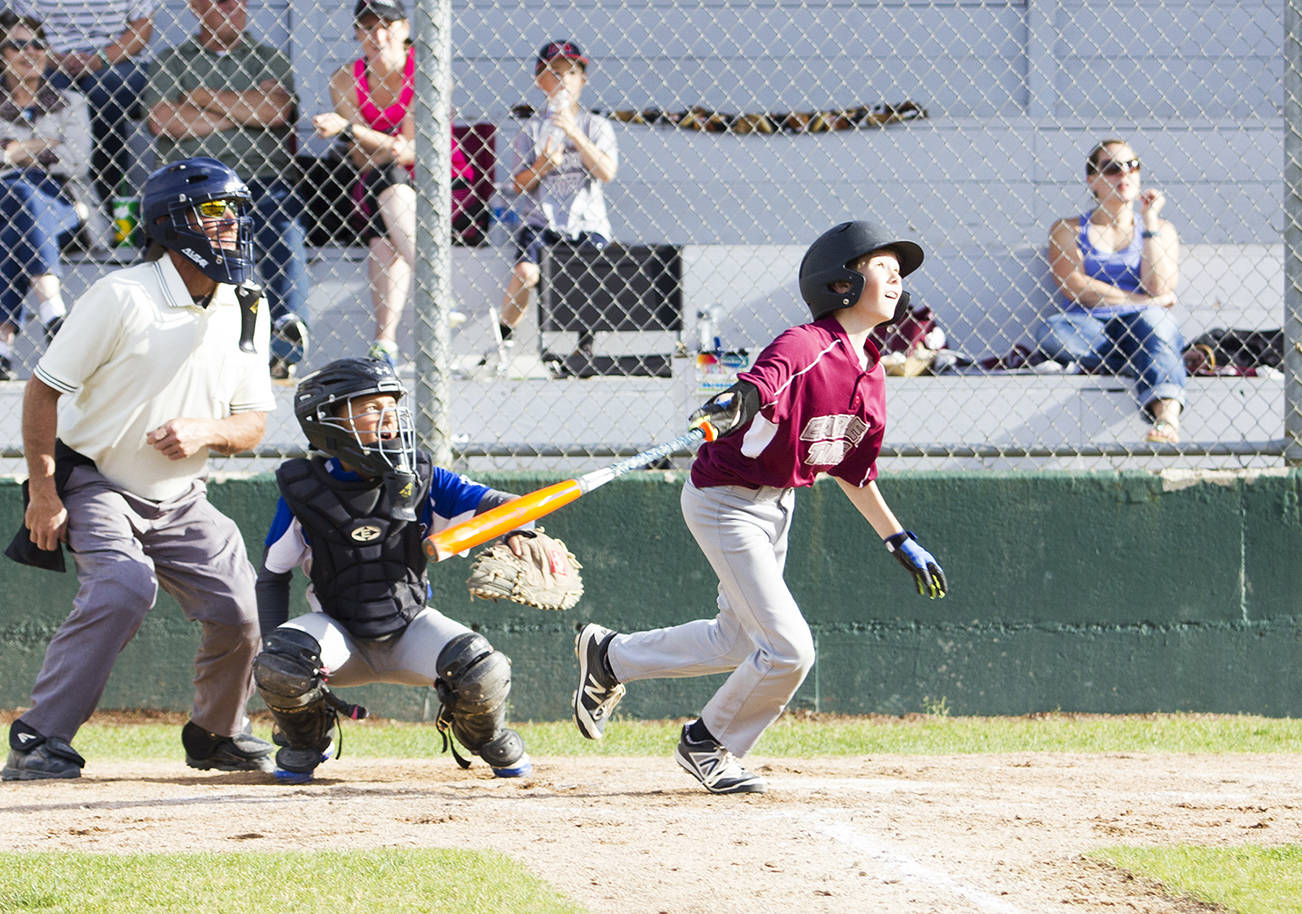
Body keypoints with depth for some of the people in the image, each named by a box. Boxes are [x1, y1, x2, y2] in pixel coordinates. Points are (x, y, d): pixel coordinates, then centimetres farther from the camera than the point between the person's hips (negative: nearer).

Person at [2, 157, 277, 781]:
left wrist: (206, 430, -18)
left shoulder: (246, 314, 0)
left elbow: (253, 424, 6)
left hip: (180, 500, 6)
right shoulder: (121, 298, -17)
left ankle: (217, 734, 22)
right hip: (96, 487, -6)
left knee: (238, 610, -6)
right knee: (123, 585, -29)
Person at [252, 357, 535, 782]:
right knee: (279, 664, -32)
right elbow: (273, 576, -1)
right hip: (340, 631, -1)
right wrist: (274, 646, -12)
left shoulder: (420, 480, -9)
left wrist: (518, 531, -34)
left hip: (410, 627, 1)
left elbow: (495, 504, -9)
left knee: (484, 674, -26)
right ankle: (306, 743, 5)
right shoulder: (304, 492, -11)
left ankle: (491, 742, 13)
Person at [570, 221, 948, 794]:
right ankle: (708, 745, 12)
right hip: (724, 503, -9)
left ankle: (609, 657, 40)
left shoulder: (871, 375, 2)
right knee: (788, 649, -13)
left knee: (740, 641, 21)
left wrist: (902, 543, 19)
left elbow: (853, 471, 15)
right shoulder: (805, 347, -25)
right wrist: (737, 403, -70)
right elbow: (762, 381, -46)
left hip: (778, 505, 9)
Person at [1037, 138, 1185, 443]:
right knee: (1053, 332, -34)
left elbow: (1159, 289, 3)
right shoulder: (1068, 230, 18)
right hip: (1088, 326, 0)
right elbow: (1074, 287, 0)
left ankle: (1167, 418, -62)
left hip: (1140, 325, 0)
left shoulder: (1159, 230, 21)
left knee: (1155, 321, -37)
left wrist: (1149, 221, 5)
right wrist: (1141, 300, -3)